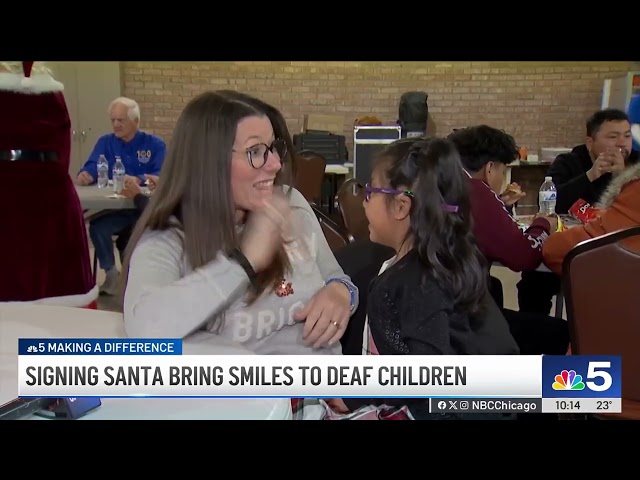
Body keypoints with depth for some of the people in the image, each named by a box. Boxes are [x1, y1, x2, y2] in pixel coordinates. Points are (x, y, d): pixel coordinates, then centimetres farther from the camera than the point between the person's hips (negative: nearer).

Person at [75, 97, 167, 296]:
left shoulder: (155, 144, 3)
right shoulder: (105, 142, 13)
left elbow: (162, 176, -11)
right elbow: (91, 168, 1)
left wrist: (139, 180, -31)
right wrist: (84, 175, -25)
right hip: (114, 208, 3)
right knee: (97, 227, -26)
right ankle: (111, 273, -5)